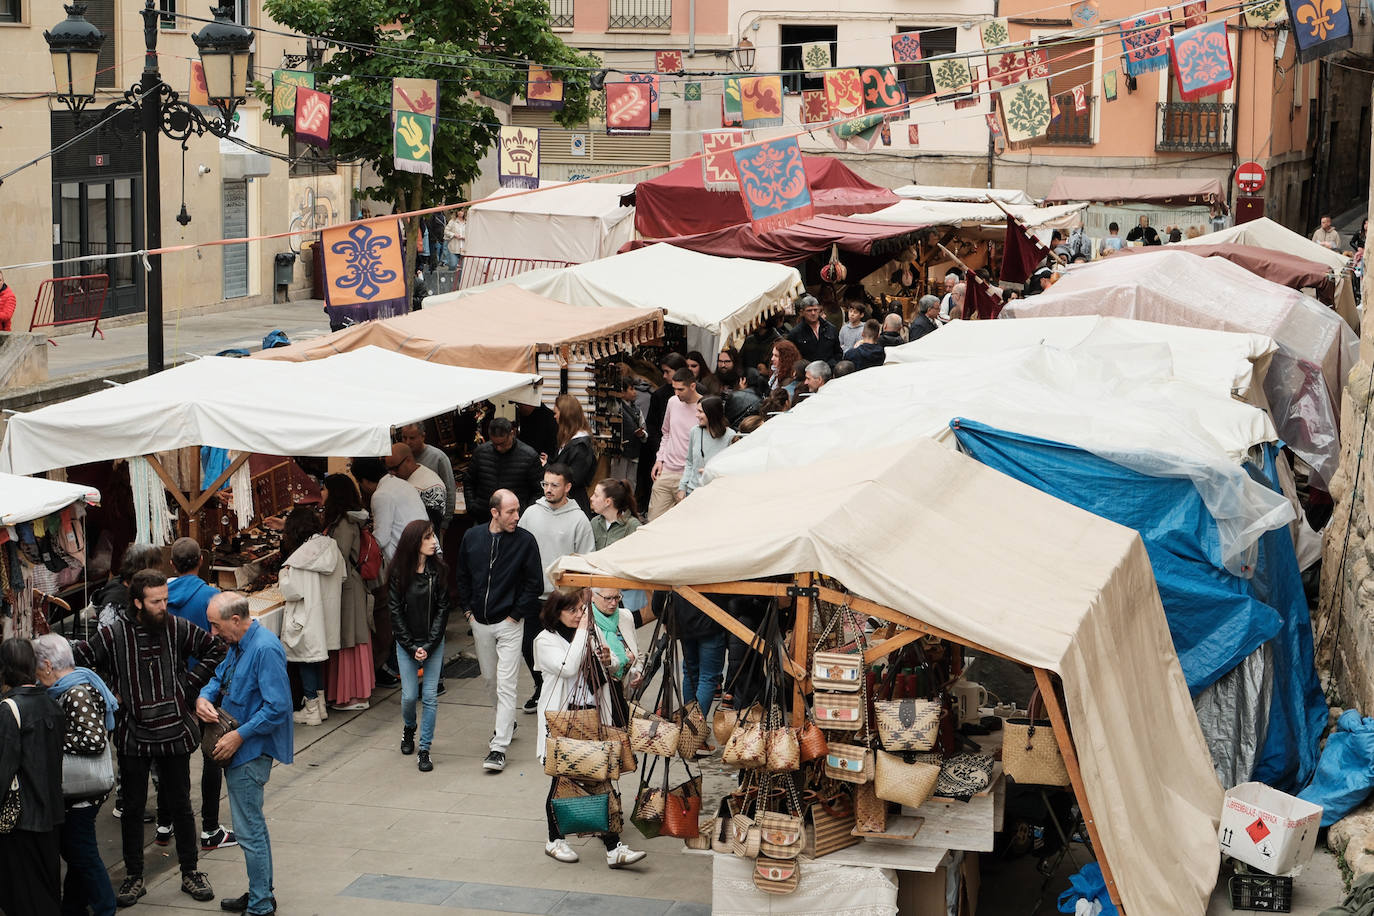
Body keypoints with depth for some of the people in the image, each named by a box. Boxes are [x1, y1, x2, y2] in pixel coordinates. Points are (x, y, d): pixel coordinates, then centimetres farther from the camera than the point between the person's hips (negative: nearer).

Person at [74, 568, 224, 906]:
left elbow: (216, 649, 10)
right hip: (133, 736, -1)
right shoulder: (113, 635, -9)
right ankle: (133, 877, 21)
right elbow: (75, 659, -5)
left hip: (174, 733, 1)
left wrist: (190, 683, 3)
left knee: (180, 805, 11)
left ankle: (190, 872, 24)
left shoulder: (177, 628, -3)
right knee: (132, 808, 8)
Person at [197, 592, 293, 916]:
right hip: (238, 748, 10)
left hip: (251, 752, -10)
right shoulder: (238, 644, 8)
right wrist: (204, 697, -3)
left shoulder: (265, 649, -23)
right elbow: (219, 677, 20)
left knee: (250, 829, -3)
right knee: (253, 825, 20)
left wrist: (238, 736, -22)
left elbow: (277, 707, -26)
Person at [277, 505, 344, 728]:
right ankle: (320, 705, 27)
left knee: (306, 661, 5)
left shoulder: (302, 554, -22)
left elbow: (293, 591, -21)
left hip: (308, 618, -7)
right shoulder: (331, 547, -1)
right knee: (317, 658, 20)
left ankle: (311, 709, 13)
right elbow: (341, 578, 11)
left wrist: (283, 575, -1)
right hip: (327, 616, 7)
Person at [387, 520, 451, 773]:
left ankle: (424, 750, 7)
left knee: (430, 695, -2)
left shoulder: (438, 571, -5)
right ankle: (408, 728, 34)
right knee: (409, 695, 1)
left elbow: (442, 609, -4)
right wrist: (412, 648, -9)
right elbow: (395, 612, -4)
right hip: (406, 643, -1)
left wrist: (429, 646, -11)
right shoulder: (399, 574, -7)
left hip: (433, 642, 1)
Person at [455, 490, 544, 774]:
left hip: (509, 623, -4)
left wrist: (516, 614, -8)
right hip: (480, 622, 4)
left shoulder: (525, 541, -10)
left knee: (506, 684, -9)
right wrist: (467, 609, 8)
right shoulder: (472, 537, 0)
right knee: (490, 679, 17)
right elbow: (462, 575, 14)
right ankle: (507, 725, 39)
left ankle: (499, 747, -10)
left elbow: (534, 583, -5)